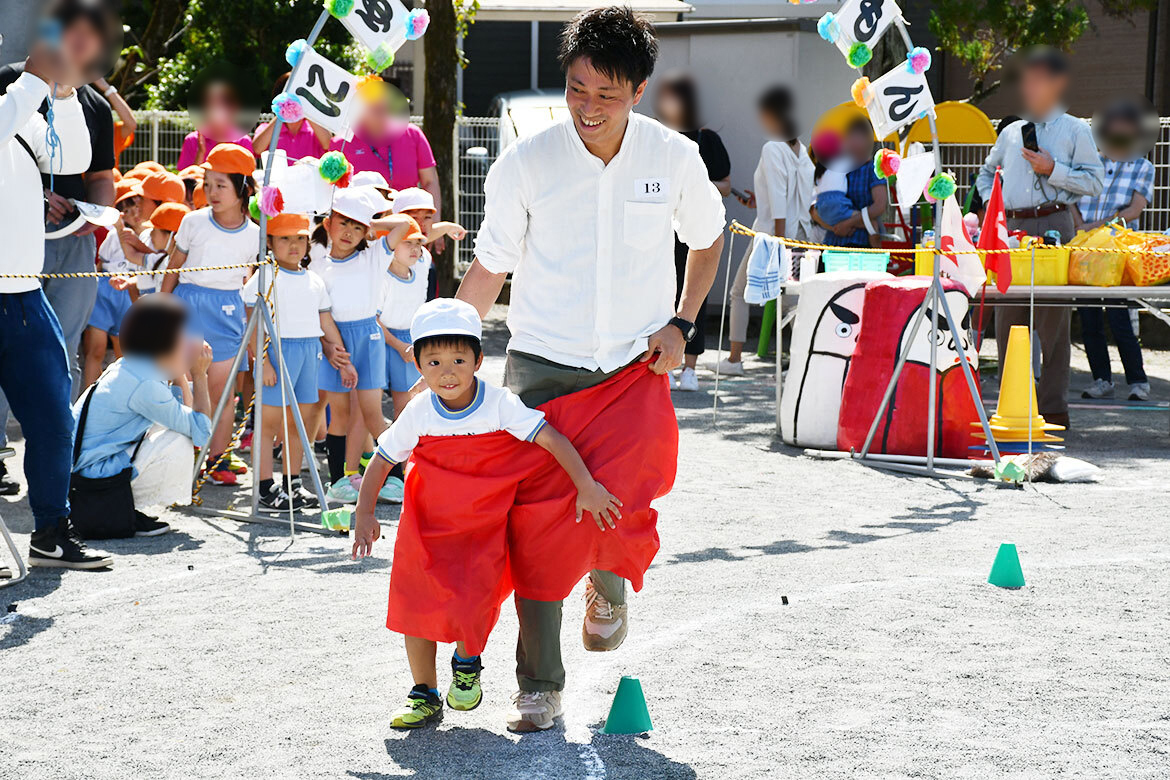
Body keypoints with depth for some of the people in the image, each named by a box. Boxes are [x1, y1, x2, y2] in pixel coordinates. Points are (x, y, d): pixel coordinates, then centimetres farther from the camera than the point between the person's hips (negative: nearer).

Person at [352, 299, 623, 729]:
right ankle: (424, 695, 19)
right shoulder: (419, 413, -10)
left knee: (473, 600, -16)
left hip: (484, 524, -2)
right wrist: (365, 513, -11)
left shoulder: (500, 404, -17)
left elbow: (552, 439, -18)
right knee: (415, 605, 2)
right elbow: (382, 461, -1)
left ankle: (467, 663, 17)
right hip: (426, 523, 2)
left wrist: (587, 488, -25)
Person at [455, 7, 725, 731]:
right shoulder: (525, 164, -8)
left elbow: (707, 241, 16)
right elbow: (490, 270, 2)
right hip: (543, 365, -1)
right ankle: (539, 686, 8)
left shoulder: (675, 157, -3)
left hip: (637, 366, 1)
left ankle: (610, 589, 30)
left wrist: (680, 323, 4)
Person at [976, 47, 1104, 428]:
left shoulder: (1075, 130, 6)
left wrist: (1053, 170, -9)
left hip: (1053, 223, -4)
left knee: (1052, 319, -6)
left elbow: (1095, 181, 0)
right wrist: (989, 202, 15)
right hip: (1011, 227, 5)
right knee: (1007, 319, 3)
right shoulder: (1011, 132, 18)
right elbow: (987, 172, 33)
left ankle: (1054, 407, -3)